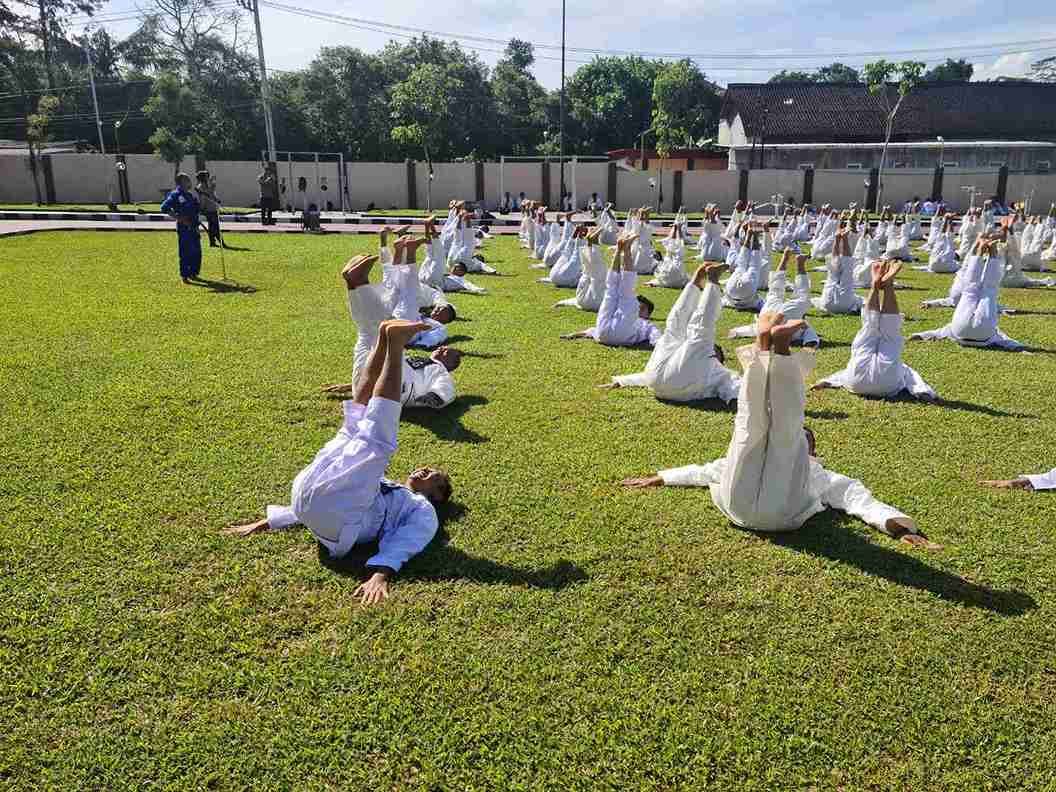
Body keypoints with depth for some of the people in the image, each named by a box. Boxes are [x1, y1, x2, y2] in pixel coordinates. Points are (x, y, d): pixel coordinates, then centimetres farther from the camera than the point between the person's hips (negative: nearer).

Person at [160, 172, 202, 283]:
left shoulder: (190, 194, 17)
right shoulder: (175, 195, -7)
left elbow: (196, 209, 29)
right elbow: (164, 207, -15)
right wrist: (179, 218, -19)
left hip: (194, 227, 8)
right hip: (183, 228, -8)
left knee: (197, 252, 11)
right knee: (185, 253, -4)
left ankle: (194, 273, 24)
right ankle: (184, 276, 3)